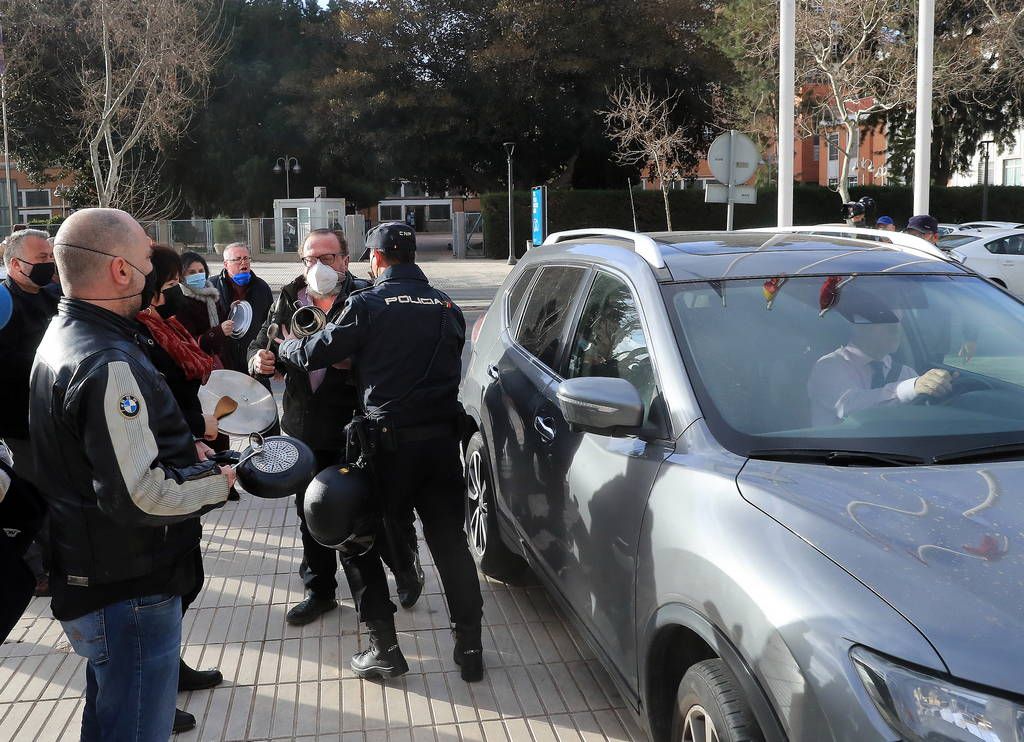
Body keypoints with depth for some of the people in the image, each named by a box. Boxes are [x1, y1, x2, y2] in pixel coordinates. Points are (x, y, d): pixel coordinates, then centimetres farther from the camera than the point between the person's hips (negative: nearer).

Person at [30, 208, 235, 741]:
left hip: (88, 574, 11)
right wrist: (218, 481, -14)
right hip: (129, 591, -11)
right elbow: (141, 496, -31)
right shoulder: (109, 364, -26)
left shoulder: (64, 337, 8)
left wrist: (183, 449, 8)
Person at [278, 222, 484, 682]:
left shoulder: (367, 305, -5)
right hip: (442, 438, 5)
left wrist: (284, 346, 22)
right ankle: (470, 646, 15)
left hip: (389, 441, -4)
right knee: (449, 540, 12)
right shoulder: (447, 308, 10)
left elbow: (314, 354, -2)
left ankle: (385, 648, 11)